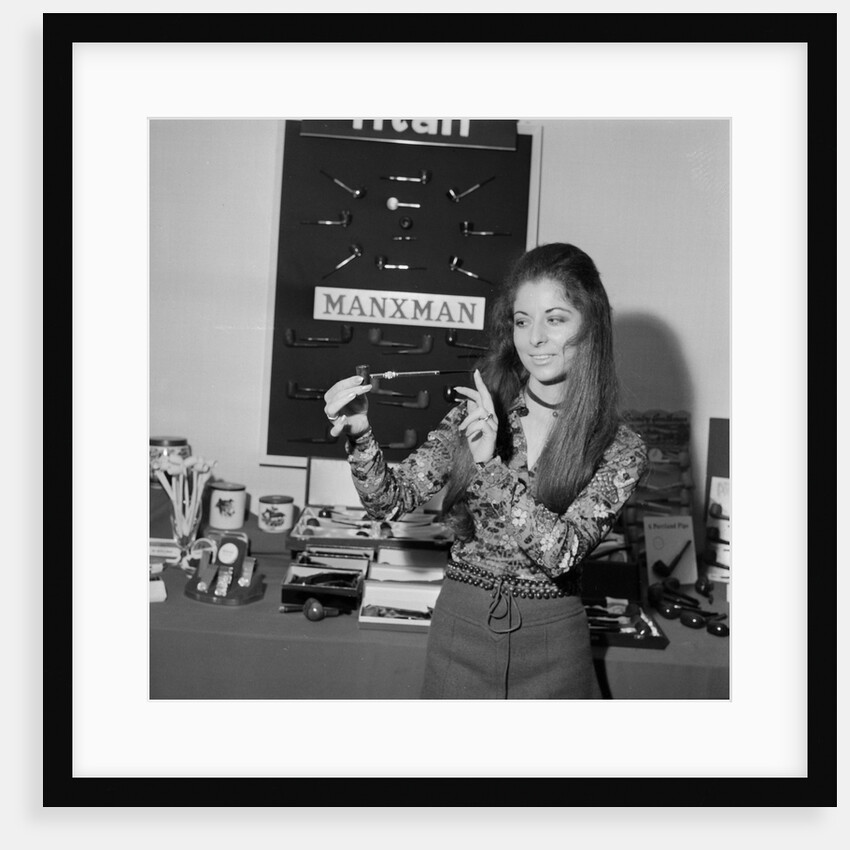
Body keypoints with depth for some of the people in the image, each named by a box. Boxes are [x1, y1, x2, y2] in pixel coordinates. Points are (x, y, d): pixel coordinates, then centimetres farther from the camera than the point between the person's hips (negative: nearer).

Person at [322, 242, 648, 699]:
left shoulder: (620, 449, -10)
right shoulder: (475, 412, -5)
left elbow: (563, 551, -20)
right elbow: (391, 501, -10)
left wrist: (491, 465, -29)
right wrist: (360, 435, -28)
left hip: (552, 642, -1)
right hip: (459, 626, 1)